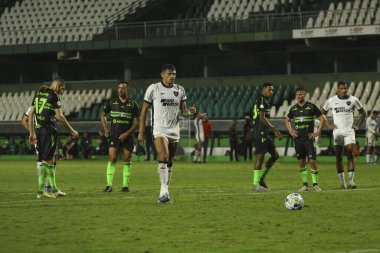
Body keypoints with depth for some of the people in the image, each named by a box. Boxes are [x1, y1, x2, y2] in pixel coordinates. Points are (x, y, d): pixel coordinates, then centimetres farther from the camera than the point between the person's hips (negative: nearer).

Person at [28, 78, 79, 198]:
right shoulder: (54, 95, -8)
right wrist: (72, 131, -2)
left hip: (38, 129, 7)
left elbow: (31, 114, 14)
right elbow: (59, 117, -11)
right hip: (49, 130, -7)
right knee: (46, 160, -4)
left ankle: (54, 189, 14)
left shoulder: (38, 94, 14)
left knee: (50, 160, 13)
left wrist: (32, 133, 17)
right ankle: (41, 191, -6)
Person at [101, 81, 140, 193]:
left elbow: (136, 122, 0)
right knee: (112, 159, -9)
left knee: (127, 161, 0)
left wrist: (127, 133, -11)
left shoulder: (133, 104, 2)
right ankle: (109, 185, -7)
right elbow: (103, 114, 17)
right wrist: (105, 129, 4)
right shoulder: (112, 102, 5)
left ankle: (125, 185, 7)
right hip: (114, 135, 0)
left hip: (128, 136, 0)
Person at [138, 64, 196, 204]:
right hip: (159, 130, -4)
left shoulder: (180, 90, 8)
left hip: (174, 131, 5)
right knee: (163, 157, -23)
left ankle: (164, 193, 18)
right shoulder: (153, 88, -3)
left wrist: (189, 112, -15)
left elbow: (183, 111, 10)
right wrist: (141, 131, 0)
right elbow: (144, 110, 2)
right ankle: (164, 191, -28)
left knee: (169, 163, 9)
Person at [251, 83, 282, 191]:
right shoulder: (261, 100, -11)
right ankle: (256, 184, -4)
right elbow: (262, 118, -20)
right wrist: (275, 129, -18)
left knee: (275, 155, 10)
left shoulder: (264, 101, 20)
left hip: (264, 133, 10)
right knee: (260, 157, -7)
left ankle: (261, 178, 13)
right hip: (260, 132, -10)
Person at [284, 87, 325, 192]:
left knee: (312, 161, -9)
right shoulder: (293, 108, 8)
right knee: (301, 162, 4)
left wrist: (317, 132, -6)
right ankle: (305, 184, 9)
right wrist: (291, 131, 9)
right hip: (298, 138, 4)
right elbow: (287, 120, 23)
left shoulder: (311, 106, -3)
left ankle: (315, 184, -1)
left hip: (309, 137, -4)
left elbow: (321, 118, 1)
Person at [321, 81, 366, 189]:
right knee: (339, 157, 1)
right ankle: (342, 181, 8)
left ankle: (351, 180, -13)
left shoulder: (353, 100, 2)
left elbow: (363, 113, 14)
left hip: (349, 131, -1)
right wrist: (328, 124, 4)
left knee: (350, 155, -12)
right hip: (337, 132, 1)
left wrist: (358, 125, 5)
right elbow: (323, 113, 15)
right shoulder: (331, 101, 2)